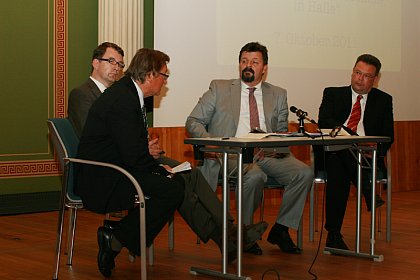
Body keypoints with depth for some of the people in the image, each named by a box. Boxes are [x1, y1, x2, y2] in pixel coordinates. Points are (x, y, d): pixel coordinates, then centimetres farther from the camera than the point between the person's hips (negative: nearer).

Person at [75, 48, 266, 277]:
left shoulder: (128, 93, 13)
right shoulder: (122, 100, -20)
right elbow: (133, 156, -24)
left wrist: (157, 166, 0)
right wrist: (160, 169, -9)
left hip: (119, 170, 11)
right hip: (101, 183, -11)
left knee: (191, 177, 2)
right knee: (173, 189, -24)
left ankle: (228, 236, -1)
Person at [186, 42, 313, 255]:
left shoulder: (278, 95, 20)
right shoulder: (219, 89, 13)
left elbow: (283, 132, 19)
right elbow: (193, 122, 10)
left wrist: (277, 146, -7)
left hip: (268, 154, 3)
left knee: (304, 172, -22)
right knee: (255, 176, -35)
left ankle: (280, 230, -7)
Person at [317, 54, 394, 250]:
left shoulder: (383, 100, 18)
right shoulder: (333, 94, 16)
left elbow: (388, 135, 10)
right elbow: (323, 121, -3)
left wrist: (375, 150, -14)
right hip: (334, 152, -1)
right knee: (336, 167, -37)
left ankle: (333, 234, -29)